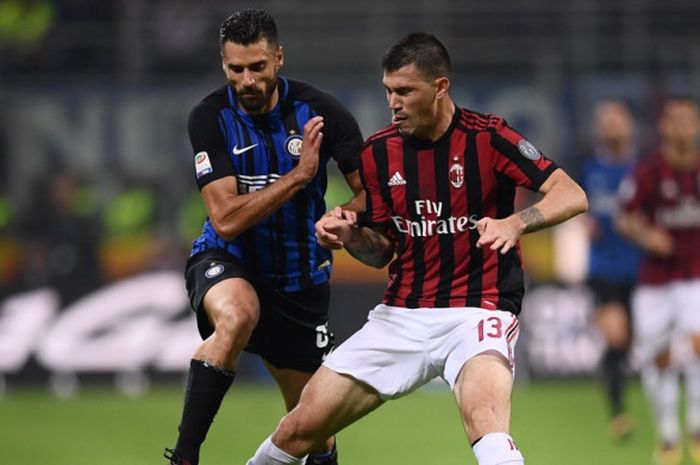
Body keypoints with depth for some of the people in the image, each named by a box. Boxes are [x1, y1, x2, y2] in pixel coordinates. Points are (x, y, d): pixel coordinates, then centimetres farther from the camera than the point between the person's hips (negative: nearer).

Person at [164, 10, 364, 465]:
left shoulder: (321, 111, -13)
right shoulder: (211, 117, -16)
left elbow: (372, 190, -6)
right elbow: (226, 219, -23)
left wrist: (346, 217, -29)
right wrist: (299, 174, -30)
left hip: (299, 274, 3)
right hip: (228, 260, -2)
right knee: (236, 317, -39)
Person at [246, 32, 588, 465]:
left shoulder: (486, 137, -10)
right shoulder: (379, 153, 4)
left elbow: (573, 196, -17)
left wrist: (515, 223, -35)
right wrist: (351, 236, -9)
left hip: (477, 311, -5)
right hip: (400, 315, 5)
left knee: (485, 417, -37)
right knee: (301, 428, 1)